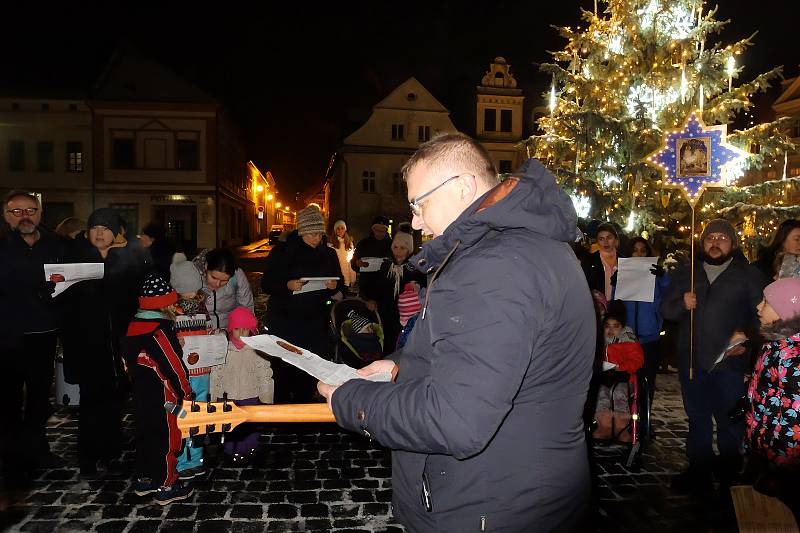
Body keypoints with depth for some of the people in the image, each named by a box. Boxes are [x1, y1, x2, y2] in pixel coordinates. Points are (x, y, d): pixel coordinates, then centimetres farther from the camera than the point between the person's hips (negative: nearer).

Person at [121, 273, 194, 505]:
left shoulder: (133, 326, 4)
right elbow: (175, 366, -20)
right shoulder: (160, 331, -22)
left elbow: (128, 360, 12)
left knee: (145, 434, 19)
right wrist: (185, 392, -9)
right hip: (162, 397, -9)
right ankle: (166, 487, 14)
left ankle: (144, 480, 32)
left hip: (141, 394, 9)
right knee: (167, 438, 4)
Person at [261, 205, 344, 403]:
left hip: (315, 322, 3)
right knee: (283, 370, -2)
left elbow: (340, 286, 14)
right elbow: (265, 283, -2)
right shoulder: (281, 252, 0)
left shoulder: (328, 254, 9)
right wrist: (287, 285, -20)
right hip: (283, 322, -2)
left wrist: (334, 287, -9)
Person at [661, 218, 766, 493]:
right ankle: (699, 471, 27)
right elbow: (665, 309, 8)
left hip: (731, 361, -3)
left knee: (730, 421, 4)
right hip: (691, 361, 3)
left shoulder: (749, 275, 3)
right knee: (697, 418, 14)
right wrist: (682, 304, -12)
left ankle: (728, 475, 22)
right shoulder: (684, 274, 11)